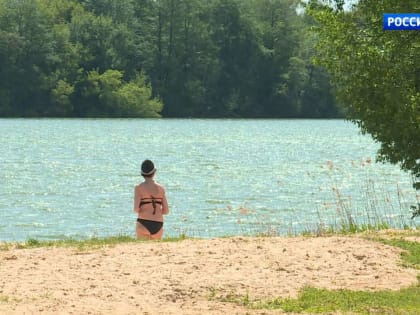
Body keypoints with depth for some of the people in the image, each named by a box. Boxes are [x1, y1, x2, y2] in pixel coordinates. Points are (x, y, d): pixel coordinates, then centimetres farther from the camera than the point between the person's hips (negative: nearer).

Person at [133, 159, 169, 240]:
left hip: (144, 223, -3)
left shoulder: (139, 188, -2)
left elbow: (136, 209, -11)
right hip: (158, 225, 3)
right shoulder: (161, 188, 8)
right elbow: (166, 211, 7)